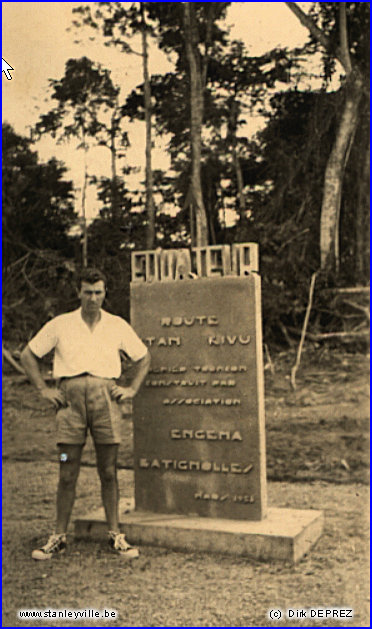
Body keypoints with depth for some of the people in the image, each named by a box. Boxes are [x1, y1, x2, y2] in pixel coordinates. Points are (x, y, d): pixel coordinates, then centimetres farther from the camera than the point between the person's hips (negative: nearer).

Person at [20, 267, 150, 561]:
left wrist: (132, 389, 10)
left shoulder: (118, 326, 11)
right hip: (70, 396, 0)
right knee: (68, 473, 2)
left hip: (105, 396, 0)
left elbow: (144, 357, 21)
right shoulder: (60, 325, 9)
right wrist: (44, 389, 6)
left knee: (109, 472, 4)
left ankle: (116, 536, 14)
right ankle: (59, 537, 15)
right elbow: (28, 355, 15)